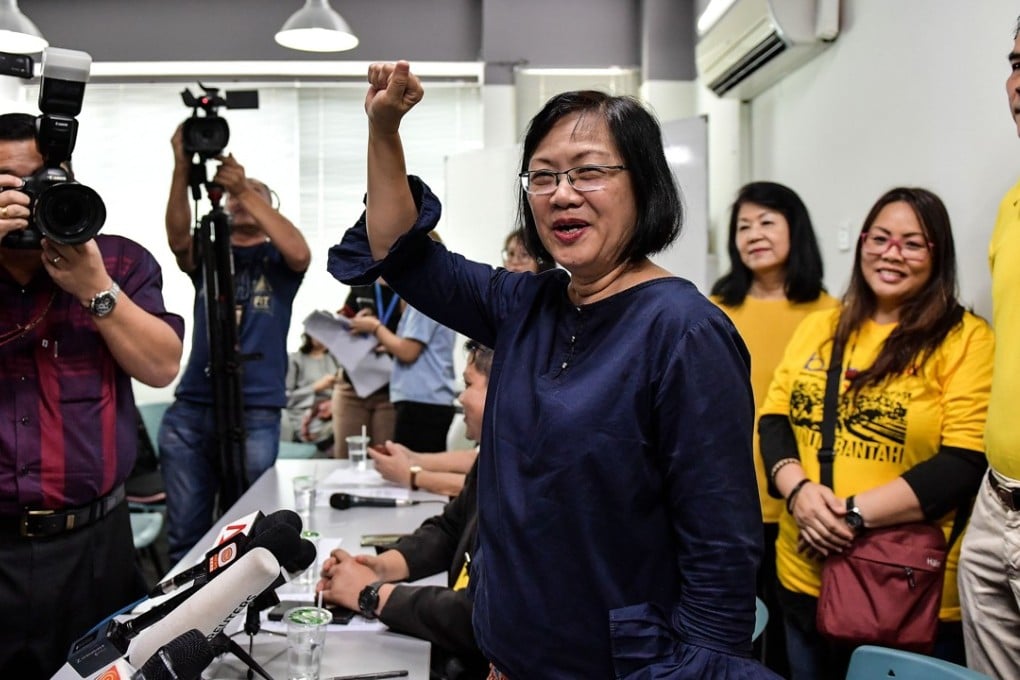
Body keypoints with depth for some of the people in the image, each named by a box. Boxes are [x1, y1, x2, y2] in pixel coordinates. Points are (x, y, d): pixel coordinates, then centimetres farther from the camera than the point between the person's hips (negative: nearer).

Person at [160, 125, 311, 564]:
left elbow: (300, 253, -15)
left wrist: (244, 188, -20)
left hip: (255, 412, -2)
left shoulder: (276, 260, 9)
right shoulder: (207, 255, 14)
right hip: (191, 408, 2)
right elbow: (177, 236, -8)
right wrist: (182, 169, -23)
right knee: (184, 533, 4)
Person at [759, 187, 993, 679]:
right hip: (804, 578, 5)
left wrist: (856, 512, -20)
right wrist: (798, 490, -13)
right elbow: (773, 420, 6)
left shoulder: (966, 338, -7)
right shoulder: (818, 327, 8)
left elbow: (967, 463, -14)